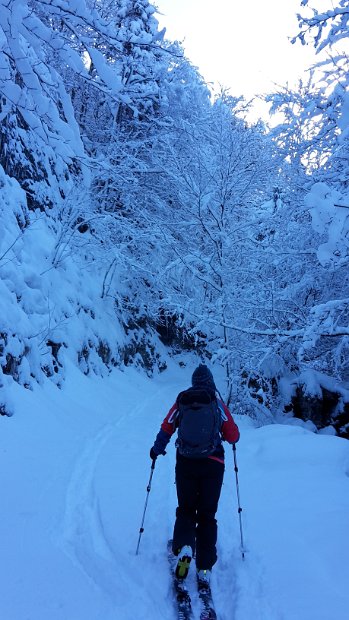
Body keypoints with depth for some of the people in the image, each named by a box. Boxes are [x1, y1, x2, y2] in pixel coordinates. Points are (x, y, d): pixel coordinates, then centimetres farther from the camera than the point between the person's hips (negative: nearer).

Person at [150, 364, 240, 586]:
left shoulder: (182, 401, 2)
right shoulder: (219, 404, 1)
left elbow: (166, 429, 1)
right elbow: (233, 437, 0)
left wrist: (157, 450, 18)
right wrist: (224, 435, 24)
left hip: (186, 462, 0)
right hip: (213, 465, 0)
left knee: (186, 509, 17)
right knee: (207, 514, 11)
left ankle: (184, 546, -9)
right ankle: (205, 568, 5)